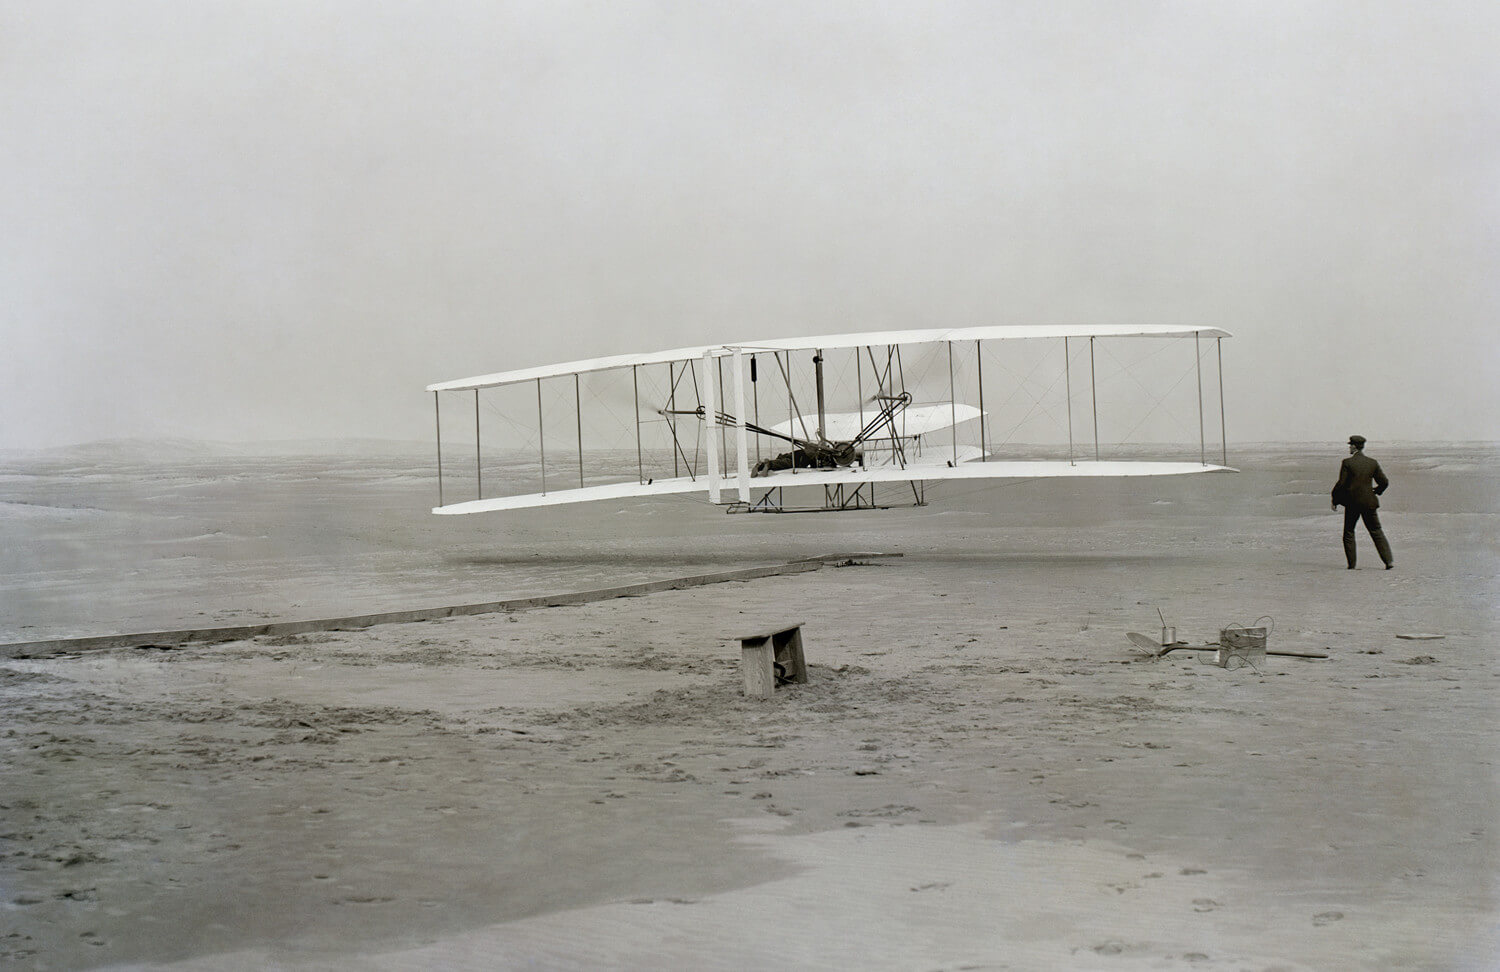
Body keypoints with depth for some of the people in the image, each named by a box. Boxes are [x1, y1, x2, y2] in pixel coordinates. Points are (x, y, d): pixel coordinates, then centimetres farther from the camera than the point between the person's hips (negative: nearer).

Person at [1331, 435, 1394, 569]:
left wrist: (1335, 500, 0)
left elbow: (1341, 484, -11)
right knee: (1376, 532, 9)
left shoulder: (1347, 463, -9)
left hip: (1352, 502, -3)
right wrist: (1376, 491, 24)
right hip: (1369, 503, 3)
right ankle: (1389, 560, 1)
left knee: (1349, 533, 11)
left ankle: (1351, 563, 8)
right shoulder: (1373, 463, 2)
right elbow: (1384, 482, 5)